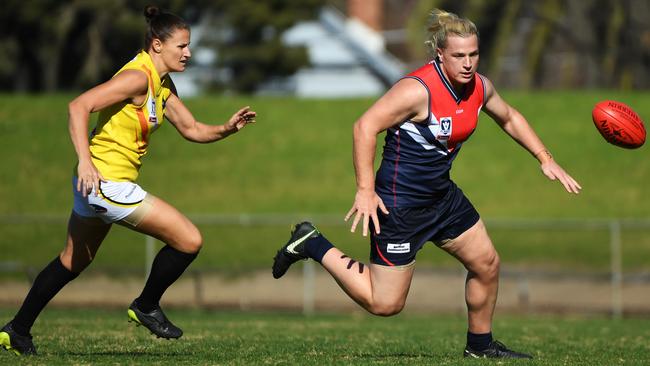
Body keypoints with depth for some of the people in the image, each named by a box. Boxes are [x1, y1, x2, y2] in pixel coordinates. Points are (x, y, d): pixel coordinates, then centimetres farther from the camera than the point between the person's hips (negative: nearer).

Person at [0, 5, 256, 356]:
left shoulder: (163, 85, 11)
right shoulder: (138, 77, -19)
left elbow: (192, 129, 15)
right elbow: (79, 106, -25)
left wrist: (227, 128, -3)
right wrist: (84, 160, -33)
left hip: (94, 185, 10)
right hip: (105, 182, -10)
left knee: (73, 261, 24)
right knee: (189, 240, -7)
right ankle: (146, 306, 11)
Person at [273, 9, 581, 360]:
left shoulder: (479, 87, 1)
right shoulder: (418, 90, -25)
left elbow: (509, 118, 21)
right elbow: (366, 125, -26)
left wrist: (544, 158, 16)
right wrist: (365, 190, -29)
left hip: (442, 195, 8)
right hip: (399, 203, -8)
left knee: (487, 264, 14)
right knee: (385, 303, -4)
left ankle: (480, 345, 34)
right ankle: (313, 245, 10)